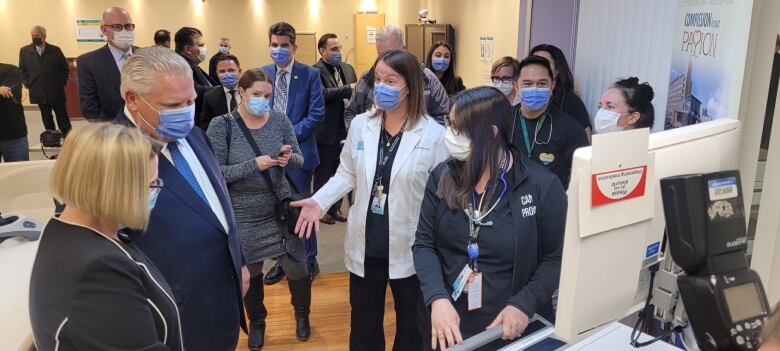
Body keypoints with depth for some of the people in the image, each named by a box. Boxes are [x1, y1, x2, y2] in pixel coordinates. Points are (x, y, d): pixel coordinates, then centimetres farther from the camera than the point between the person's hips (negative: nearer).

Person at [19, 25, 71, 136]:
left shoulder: (55, 50, -1)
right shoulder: (24, 51, 3)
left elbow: (64, 68, 5)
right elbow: (22, 70, 9)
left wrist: (61, 82, -2)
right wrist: (28, 84, 1)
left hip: (56, 91, -1)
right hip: (39, 92, 2)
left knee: (63, 119, 4)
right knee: (47, 120, 10)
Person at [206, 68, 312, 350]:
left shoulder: (280, 120, -4)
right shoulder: (222, 125, -11)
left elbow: (299, 159, 2)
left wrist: (289, 157, -21)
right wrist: (254, 164, -25)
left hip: (281, 208, 2)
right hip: (243, 214, -1)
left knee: (297, 268, 6)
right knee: (250, 273, 15)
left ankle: (302, 314, 38)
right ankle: (256, 322, 43)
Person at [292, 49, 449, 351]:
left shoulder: (434, 134, -12)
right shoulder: (360, 125, -1)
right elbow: (347, 174, 6)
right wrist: (319, 201, -9)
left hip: (410, 247, -3)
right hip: (365, 244, 3)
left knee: (411, 326, 19)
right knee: (364, 324, 21)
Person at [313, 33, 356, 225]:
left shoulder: (348, 69, 10)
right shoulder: (315, 71, -12)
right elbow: (323, 94, -27)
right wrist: (349, 89, -31)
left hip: (346, 129, 6)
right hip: (327, 132, -6)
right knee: (323, 172, 8)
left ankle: (335, 208, 28)